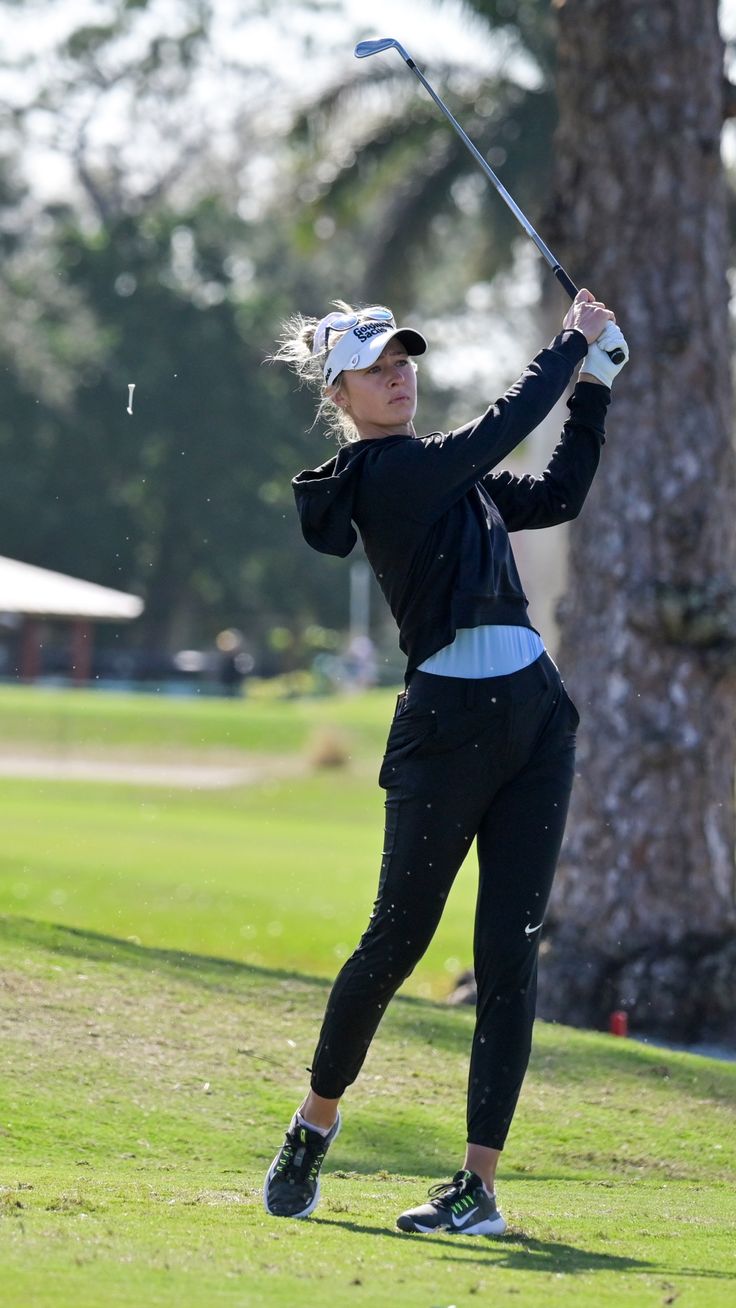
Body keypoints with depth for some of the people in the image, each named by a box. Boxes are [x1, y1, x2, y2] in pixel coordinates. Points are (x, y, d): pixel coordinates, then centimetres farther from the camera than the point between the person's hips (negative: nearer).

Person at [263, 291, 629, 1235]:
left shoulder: (445, 474, 18)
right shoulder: (388, 473, -9)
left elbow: (557, 496, 20)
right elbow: (506, 422, -14)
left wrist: (593, 384, 14)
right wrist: (574, 340, -1)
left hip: (532, 714, 8)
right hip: (448, 721, -8)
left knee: (509, 950, 0)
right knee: (399, 935, -2)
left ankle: (480, 1183, 0)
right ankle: (315, 1121, 22)